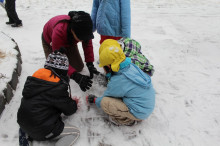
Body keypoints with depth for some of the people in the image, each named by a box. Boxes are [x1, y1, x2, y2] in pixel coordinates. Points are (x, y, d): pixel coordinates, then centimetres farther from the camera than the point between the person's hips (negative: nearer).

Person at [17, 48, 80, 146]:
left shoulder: (34, 79, 1)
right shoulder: (58, 87, -21)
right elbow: (69, 110, -8)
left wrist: (69, 100, 10)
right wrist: (74, 103, 14)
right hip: (41, 129, -7)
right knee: (75, 132, 4)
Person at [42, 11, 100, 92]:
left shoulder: (83, 28, -35)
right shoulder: (59, 31, -47)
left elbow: (88, 44, -19)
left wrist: (90, 64, -30)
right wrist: (75, 76, -54)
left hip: (69, 41, 3)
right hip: (50, 40, -3)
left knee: (79, 67, -1)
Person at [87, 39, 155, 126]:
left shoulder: (117, 82, -24)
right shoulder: (131, 66, -5)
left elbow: (105, 98, -5)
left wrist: (94, 100, 15)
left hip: (139, 113, -8)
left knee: (104, 102, -16)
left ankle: (128, 120, 1)